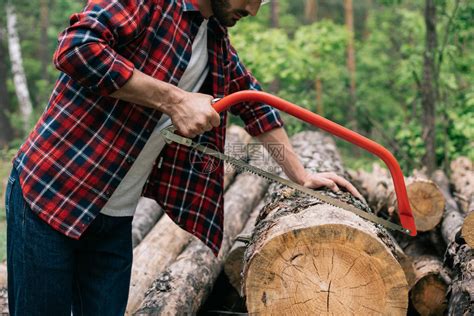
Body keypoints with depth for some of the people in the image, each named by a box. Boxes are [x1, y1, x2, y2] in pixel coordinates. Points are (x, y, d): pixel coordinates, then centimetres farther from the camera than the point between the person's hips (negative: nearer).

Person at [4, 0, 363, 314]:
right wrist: (173, 100, -24)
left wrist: (302, 176, 20)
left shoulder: (219, 44, 10)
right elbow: (76, 47, -26)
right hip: (50, 191, -6)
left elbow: (254, 103, 21)